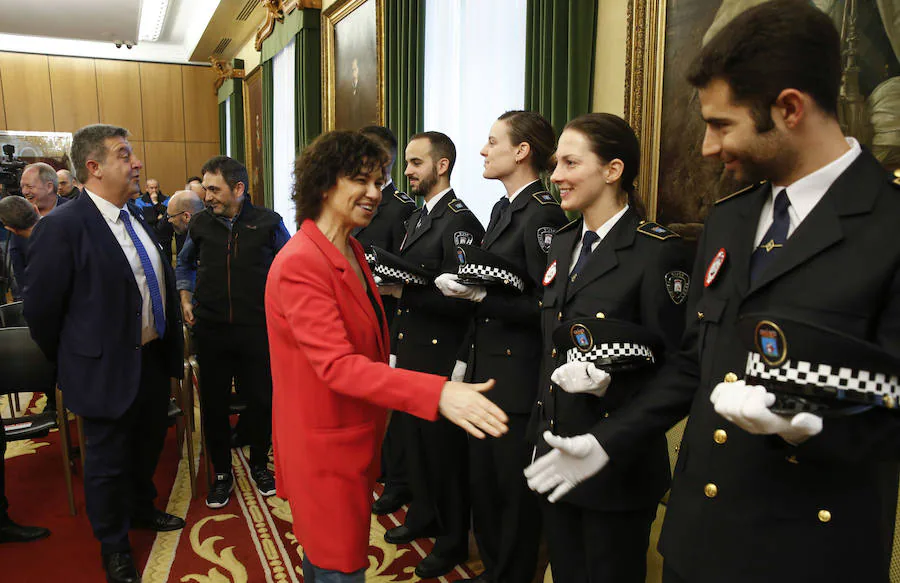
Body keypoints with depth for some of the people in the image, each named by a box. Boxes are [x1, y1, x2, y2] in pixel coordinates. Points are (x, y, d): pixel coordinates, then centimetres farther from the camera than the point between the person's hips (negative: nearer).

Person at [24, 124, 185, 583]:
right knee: (108, 460, 12)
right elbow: (41, 309, -13)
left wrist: (169, 347, 14)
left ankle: (141, 509, 49)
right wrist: (71, 363, -1)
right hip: (107, 369, -7)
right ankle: (114, 546, 34)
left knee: (148, 445, 24)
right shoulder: (62, 226, -19)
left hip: (154, 358, 7)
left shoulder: (136, 217, 4)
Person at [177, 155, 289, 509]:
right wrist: (185, 298, 9)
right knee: (213, 403, 8)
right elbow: (185, 263, 21)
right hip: (211, 330, 2)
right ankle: (222, 473, 27)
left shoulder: (268, 222, -4)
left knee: (260, 400, 7)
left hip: (256, 328, -2)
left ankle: (259, 465, 30)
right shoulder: (201, 223, 3)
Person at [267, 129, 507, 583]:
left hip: (355, 436, 9)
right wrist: (438, 393, -42)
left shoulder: (351, 250, 7)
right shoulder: (299, 263, -24)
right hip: (325, 446, -9)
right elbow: (336, 365, -34)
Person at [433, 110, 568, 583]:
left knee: (515, 488, 8)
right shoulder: (502, 209, 13)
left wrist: (480, 295, -21)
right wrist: (466, 358, 15)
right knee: (482, 478, 20)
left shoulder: (543, 215, -16)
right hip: (485, 370, 9)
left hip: (519, 377, -9)